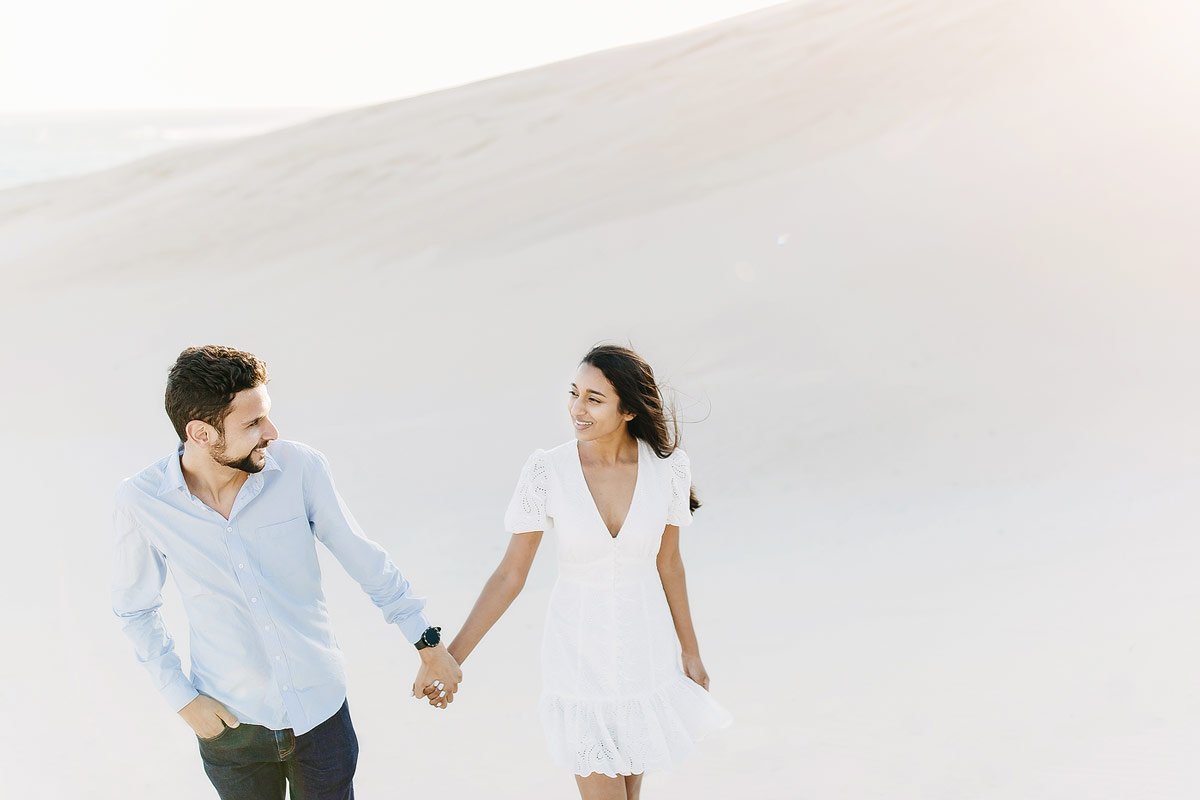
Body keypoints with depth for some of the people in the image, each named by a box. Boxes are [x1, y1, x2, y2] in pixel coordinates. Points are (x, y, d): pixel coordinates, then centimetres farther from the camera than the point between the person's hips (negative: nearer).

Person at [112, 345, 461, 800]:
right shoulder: (141, 502, -14)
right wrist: (180, 696, -3)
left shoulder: (300, 468, -15)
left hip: (321, 710, 1)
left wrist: (429, 643, 2)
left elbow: (365, 559, -4)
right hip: (230, 725, 0)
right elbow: (134, 608, 2)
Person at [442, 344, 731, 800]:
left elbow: (667, 562, 0)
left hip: (645, 644, 2)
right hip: (580, 646, -2)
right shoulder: (547, 470, -19)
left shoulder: (667, 466, -14)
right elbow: (510, 575, -12)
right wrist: (451, 656, -16)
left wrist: (690, 650, 8)